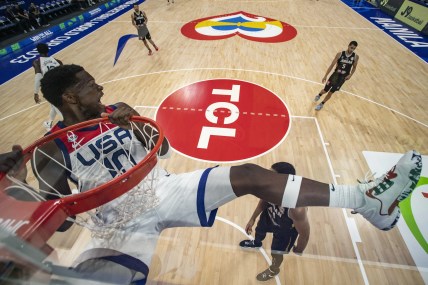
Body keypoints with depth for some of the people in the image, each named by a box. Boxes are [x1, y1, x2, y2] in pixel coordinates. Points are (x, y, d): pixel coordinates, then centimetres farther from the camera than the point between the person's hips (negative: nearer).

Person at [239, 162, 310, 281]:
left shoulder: (296, 208, -47)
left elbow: (304, 234, -26)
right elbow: (264, 201, -9)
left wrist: (298, 250, -6)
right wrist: (252, 219, 1)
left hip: (285, 229, -4)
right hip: (270, 216, 5)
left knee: (276, 253, 21)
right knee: (259, 230, 33)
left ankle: (274, 269, 60)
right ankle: (256, 243, 71)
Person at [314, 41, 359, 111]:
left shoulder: (355, 57, -6)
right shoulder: (340, 54, -11)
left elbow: (354, 67, 7)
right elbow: (332, 65, -8)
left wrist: (350, 75, -11)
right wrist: (325, 75, -10)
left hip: (343, 77, 1)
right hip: (336, 74, 0)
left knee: (331, 92, 1)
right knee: (325, 90, 4)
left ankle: (321, 104, 21)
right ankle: (319, 95, 42)